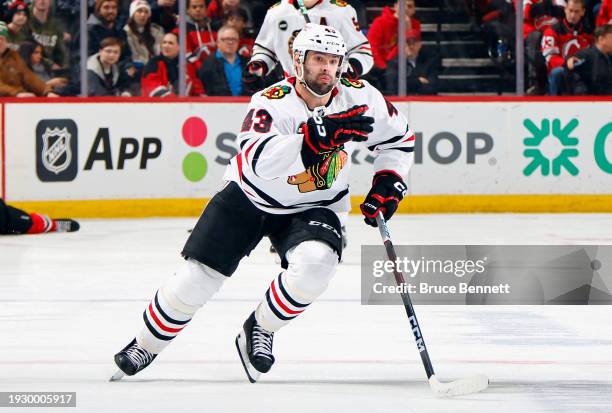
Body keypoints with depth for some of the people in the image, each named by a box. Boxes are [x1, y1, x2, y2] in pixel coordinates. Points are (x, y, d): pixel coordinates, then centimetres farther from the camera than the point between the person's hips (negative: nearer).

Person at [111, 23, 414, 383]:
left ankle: (260, 330, -5)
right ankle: (147, 345, 22)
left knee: (315, 263, -30)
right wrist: (318, 133, -55)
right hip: (249, 198, -2)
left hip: (312, 208, 2)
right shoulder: (271, 103, -26)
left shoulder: (359, 97, -13)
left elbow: (399, 138, 6)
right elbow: (257, 161, -46)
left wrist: (388, 184, -8)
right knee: (198, 277, -4)